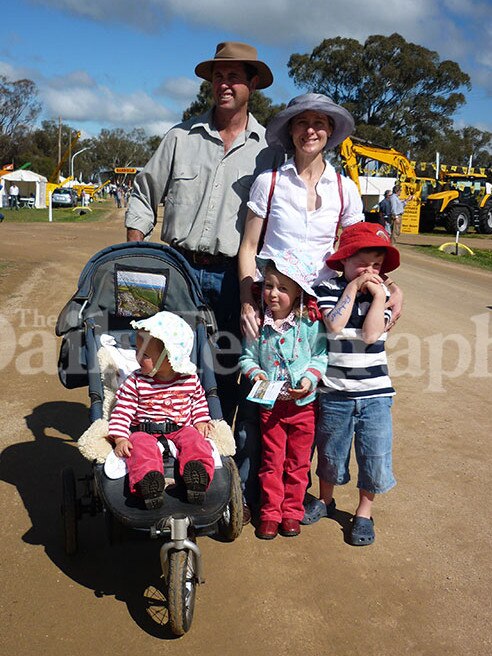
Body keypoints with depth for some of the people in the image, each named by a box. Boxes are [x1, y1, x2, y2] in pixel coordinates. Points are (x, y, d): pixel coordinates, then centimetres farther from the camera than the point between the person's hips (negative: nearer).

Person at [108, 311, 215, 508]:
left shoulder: (189, 379, 0)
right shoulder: (135, 382, -5)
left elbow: (199, 400, 19)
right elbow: (122, 411, -4)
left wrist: (201, 420, 4)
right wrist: (120, 438, -16)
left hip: (181, 428, 2)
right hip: (144, 431, -1)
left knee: (194, 440, -28)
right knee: (142, 446, -33)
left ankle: (197, 473, -46)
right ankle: (148, 481, -53)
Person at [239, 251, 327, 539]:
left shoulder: (310, 324, -9)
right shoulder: (258, 324, -3)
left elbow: (321, 356, -4)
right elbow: (247, 356, 5)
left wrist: (309, 378, -18)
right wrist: (254, 372, -14)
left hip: (303, 404, -1)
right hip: (270, 404, 1)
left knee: (298, 462, 11)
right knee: (271, 461, 10)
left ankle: (292, 512, 26)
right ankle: (270, 513, 22)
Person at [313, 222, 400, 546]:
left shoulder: (381, 294, 2)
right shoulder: (329, 289, -2)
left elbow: (371, 334, -12)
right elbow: (335, 325, -19)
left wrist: (378, 295, -13)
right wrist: (352, 288, -14)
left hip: (375, 393, 1)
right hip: (334, 393, -1)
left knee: (375, 456, 4)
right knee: (330, 450, 16)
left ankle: (364, 513, 25)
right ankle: (325, 500, 41)